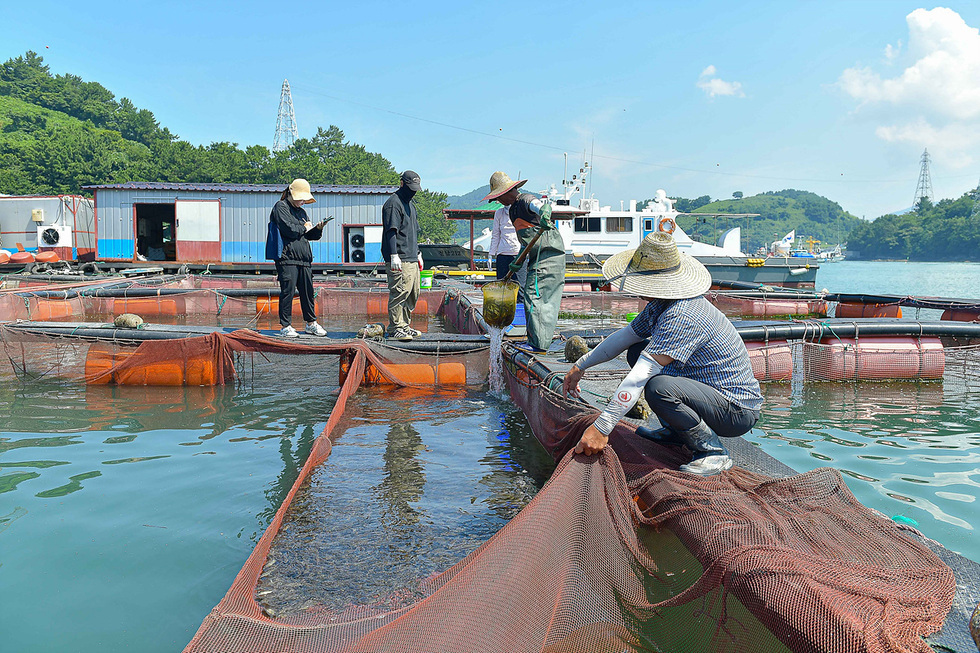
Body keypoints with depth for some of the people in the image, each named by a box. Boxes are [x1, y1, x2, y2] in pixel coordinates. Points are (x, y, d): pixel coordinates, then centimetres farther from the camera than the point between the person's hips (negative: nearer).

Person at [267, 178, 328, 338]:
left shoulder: (301, 211, 23)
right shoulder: (280, 207, -1)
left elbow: (310, 235, 23)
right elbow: (290, 230, -14)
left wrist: (318, 229, 3)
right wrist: (304, 227, 2)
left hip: (304, 259, 7)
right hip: (287, 258, -7)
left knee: (308, 291, 9)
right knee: (288, 291, -7)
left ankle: (311, 324, 19)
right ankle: (285, 326, -1)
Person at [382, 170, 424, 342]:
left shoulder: (410, 204, 22)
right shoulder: (393, 203, -8)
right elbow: (391, 231, -16)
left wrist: (418, 253, 28)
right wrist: (394, 256, -24)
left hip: (412, 259, 10)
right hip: (399, 260, -10)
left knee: (413, 292, 10)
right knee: (400, 292, -11)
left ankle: (405, 326, 19)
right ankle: (395, 328, -6)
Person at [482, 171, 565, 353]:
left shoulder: (526, 200, -11)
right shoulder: (512, 209, 19)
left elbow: (541, 206, -35)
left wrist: (544, 213, -57)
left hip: (549, 255, -10)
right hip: (537, 257, 10)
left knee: (536, 297, -12)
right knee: (531, 296, 12)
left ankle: (539, 344, -10)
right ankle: (534, 340, 19)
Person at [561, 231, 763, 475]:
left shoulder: (681, 317, -30)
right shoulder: (661, 304, 1)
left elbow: (639, 377, -35)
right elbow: (625, 337, 16)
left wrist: (601, 428, -36)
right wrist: (580, 366, 17)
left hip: (737, 413, -10)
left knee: (659, 388, -36)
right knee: (637, 351, 13)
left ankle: (713, 453, -13)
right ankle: (674, 431, 17)